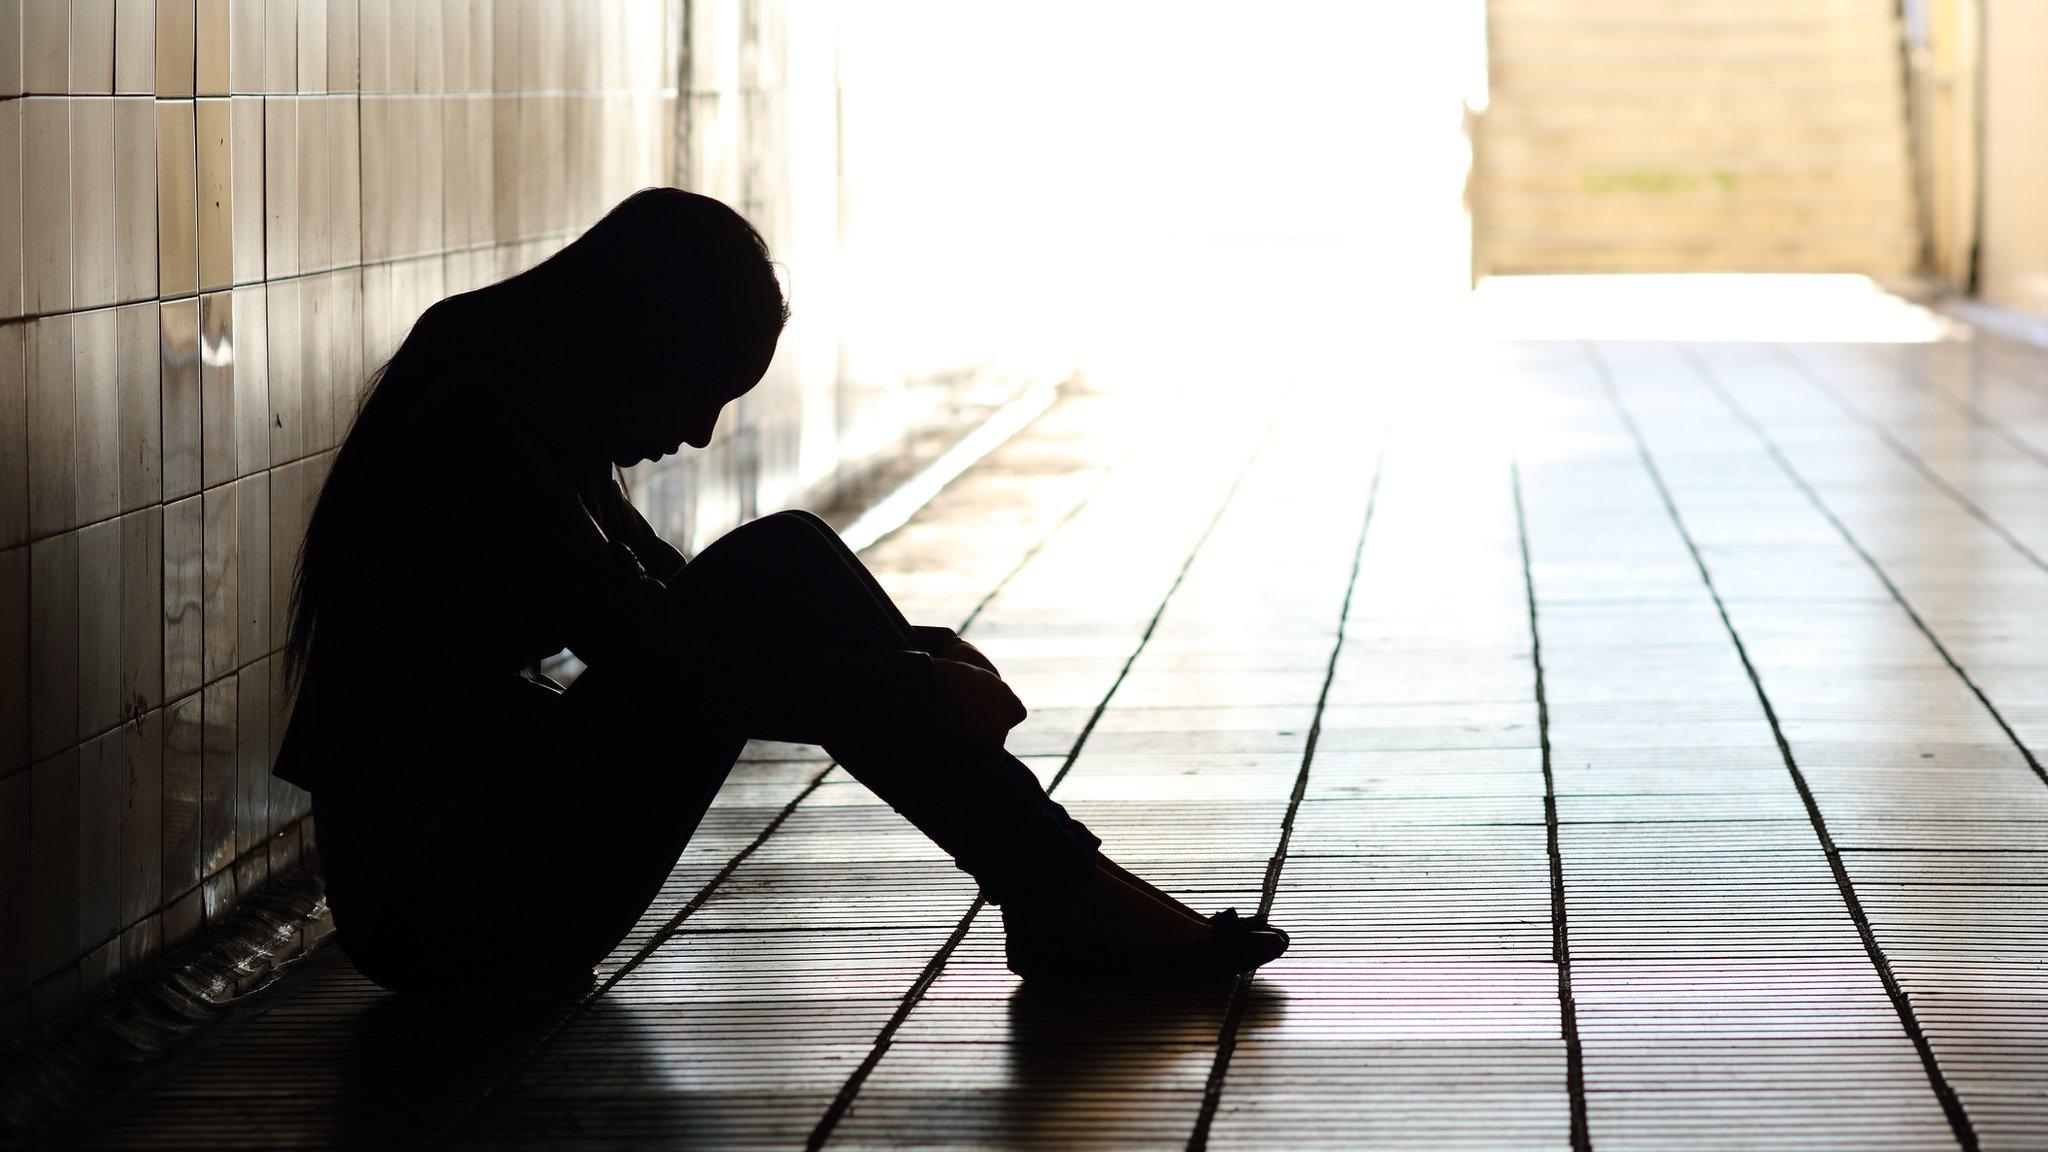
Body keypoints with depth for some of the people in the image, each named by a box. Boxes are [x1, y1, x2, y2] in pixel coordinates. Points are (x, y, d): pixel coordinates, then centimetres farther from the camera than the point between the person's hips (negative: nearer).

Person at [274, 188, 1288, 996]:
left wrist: (911, 651, 9)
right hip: (437, 897, -9)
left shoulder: (522, 412, 10)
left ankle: (1059, 889, -5)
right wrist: (916, 695, -17)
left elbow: (676, 609, 21)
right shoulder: (478, 435, -19)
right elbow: (663, 664, -24)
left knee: (783, 563, 0)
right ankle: (1063, 904, -13)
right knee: (770, 575, -16)